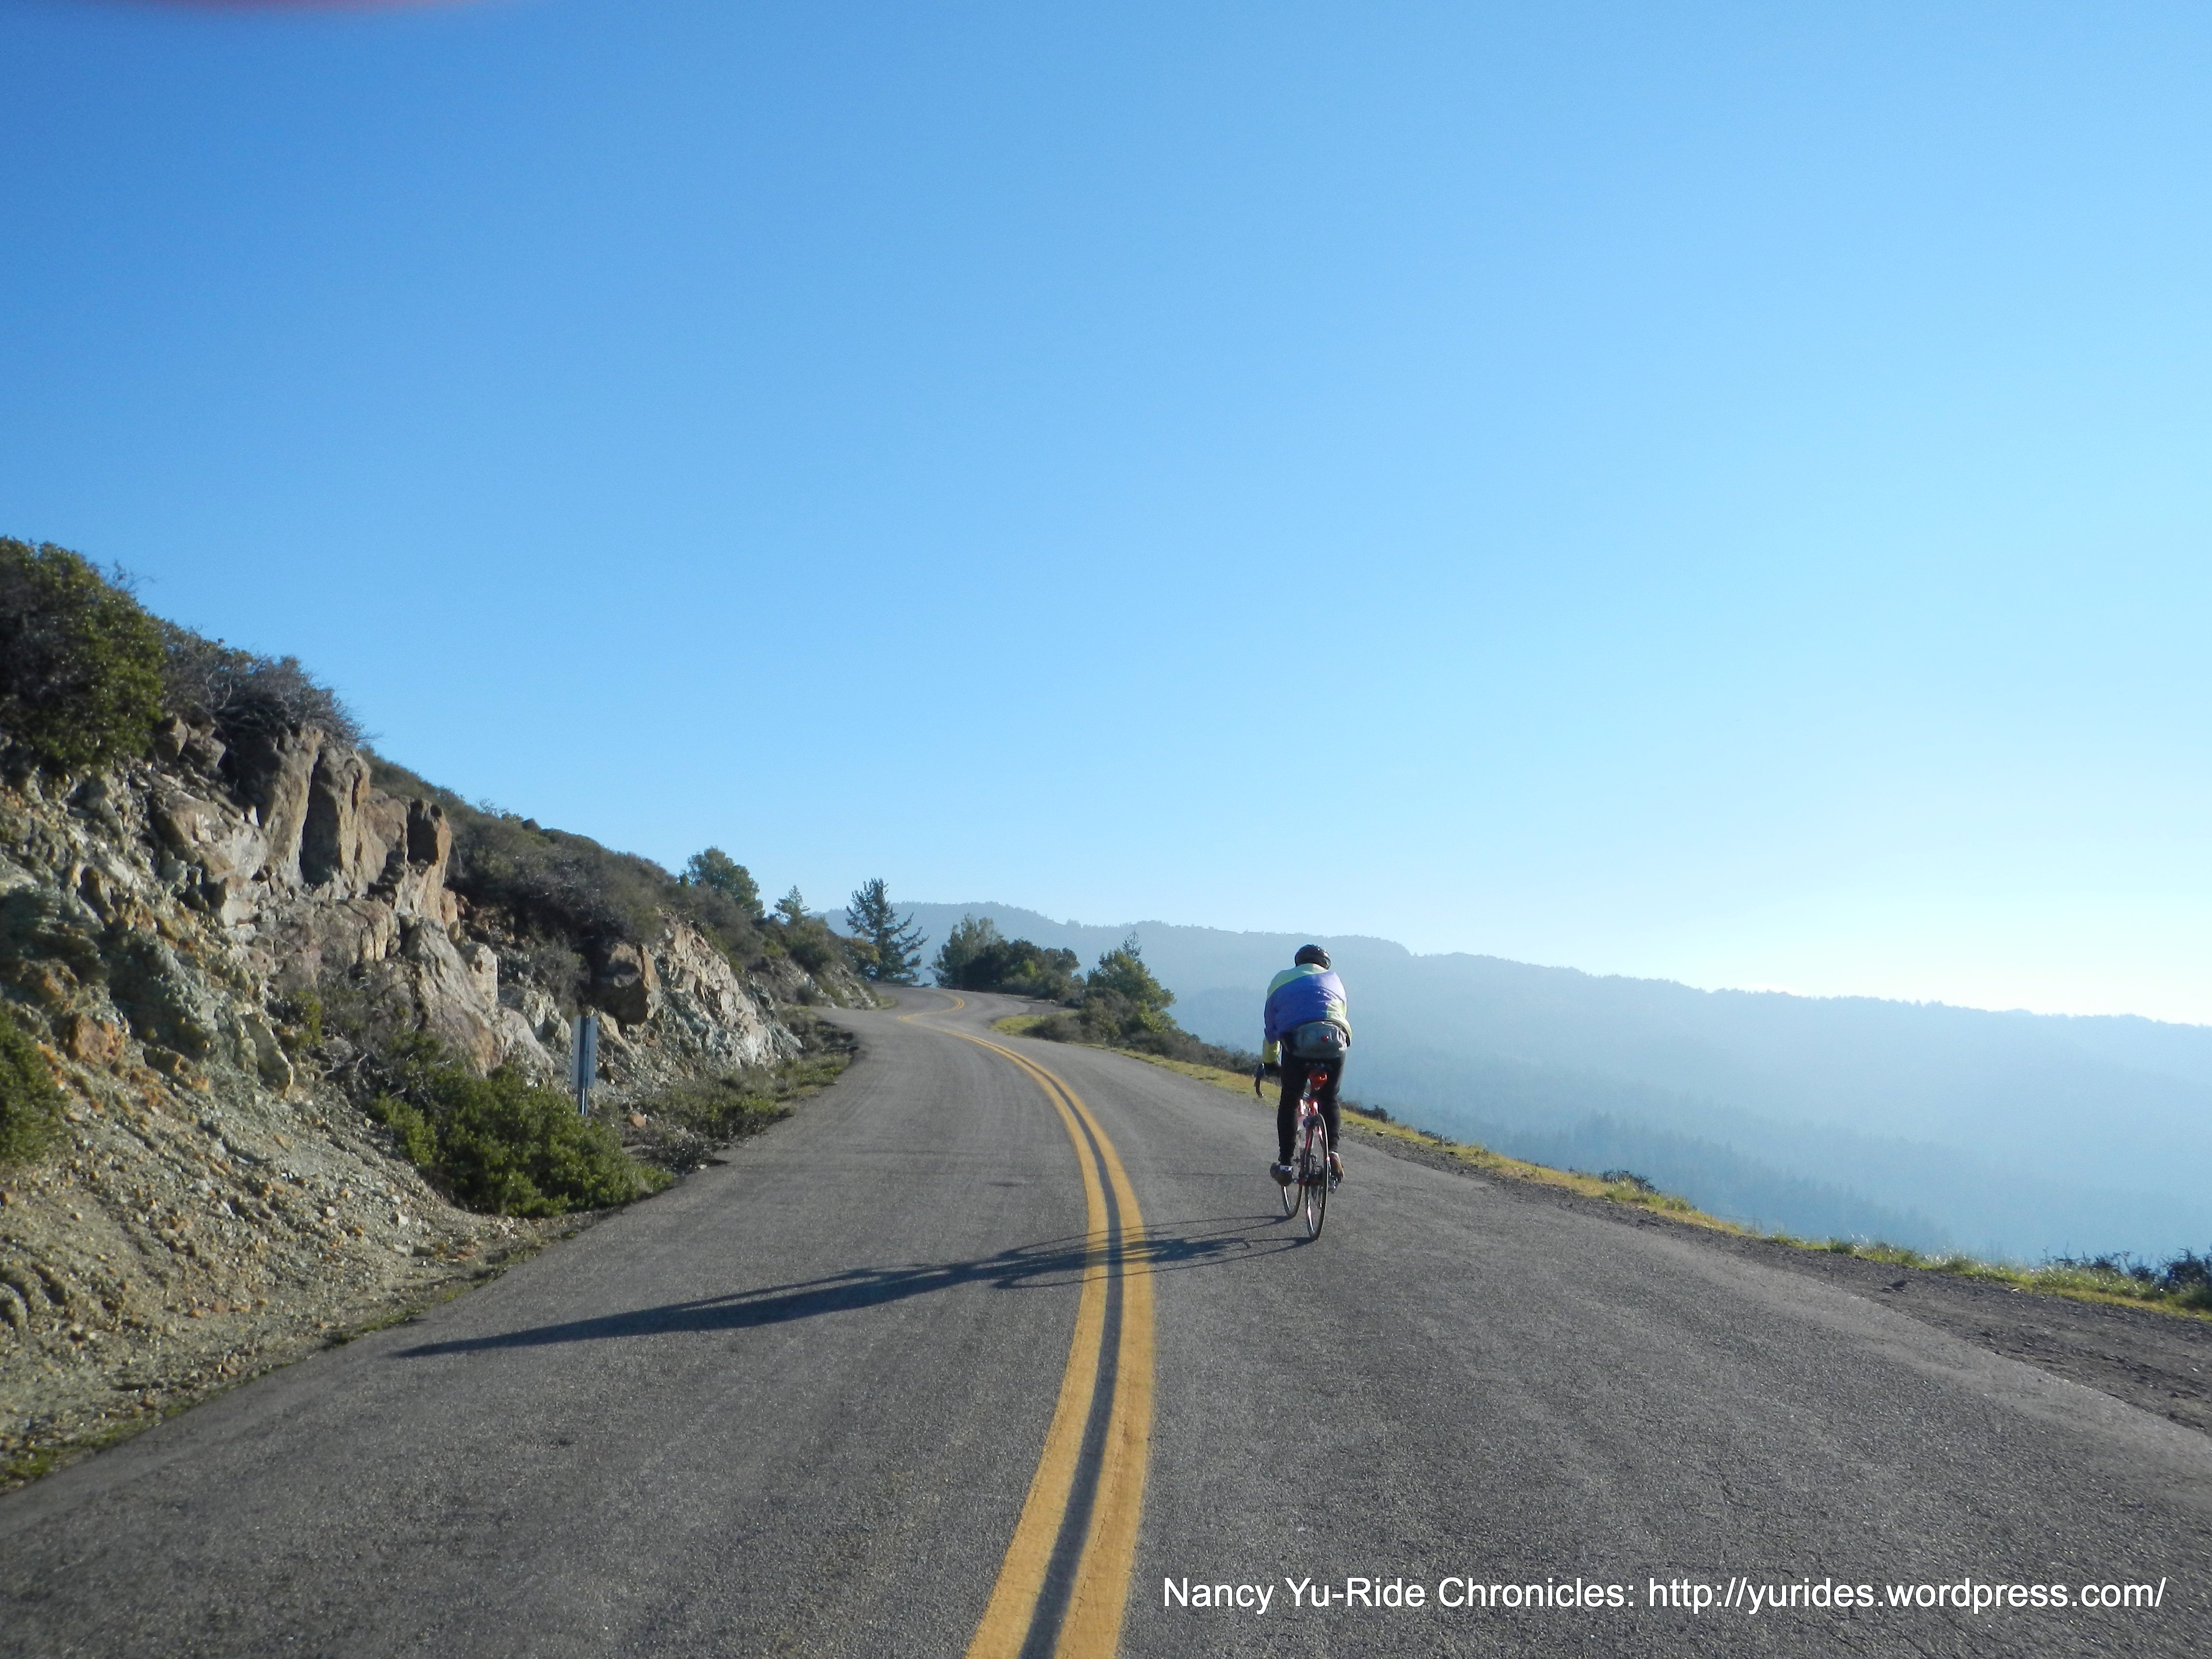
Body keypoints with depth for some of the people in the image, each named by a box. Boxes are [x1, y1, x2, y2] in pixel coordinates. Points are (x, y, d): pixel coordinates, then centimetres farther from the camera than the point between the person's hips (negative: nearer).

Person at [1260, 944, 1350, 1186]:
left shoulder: (1281, 980, 27)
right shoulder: (1333, 978, 29)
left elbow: (1271, 1029, 30)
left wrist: (1268, 1062, 40)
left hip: (1297, 1041, -1)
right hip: (1335, 1041, 1)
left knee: (1289, 1102, 16)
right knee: (1329, 1100, 22)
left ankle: (1284, 1164, 12)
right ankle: (1333, 1153, 4)